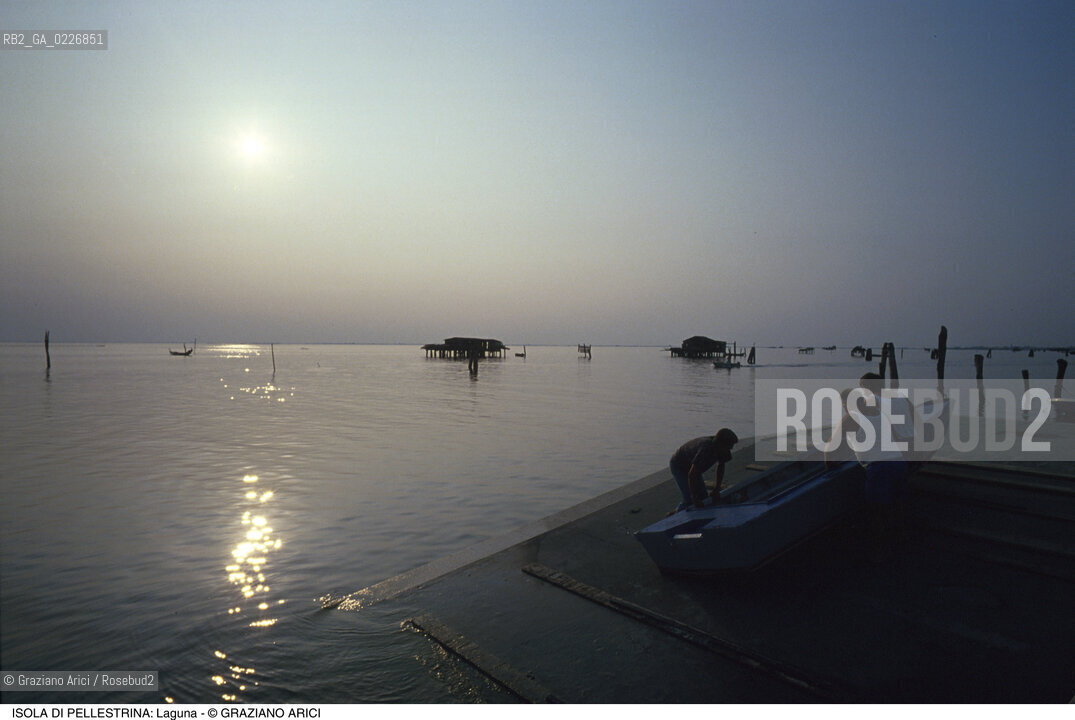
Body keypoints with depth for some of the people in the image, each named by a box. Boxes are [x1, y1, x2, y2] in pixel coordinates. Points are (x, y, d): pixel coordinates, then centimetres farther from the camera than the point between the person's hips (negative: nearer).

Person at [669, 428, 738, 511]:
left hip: (692, 466, 9)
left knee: (702, 496, 4)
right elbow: (692, 474, -37)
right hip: (678, 466, -8)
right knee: (689, 500, -16)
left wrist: (717, 490, -2)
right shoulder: (706, 449, -40)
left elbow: (721, 467, 3)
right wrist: (694, 498, -30)